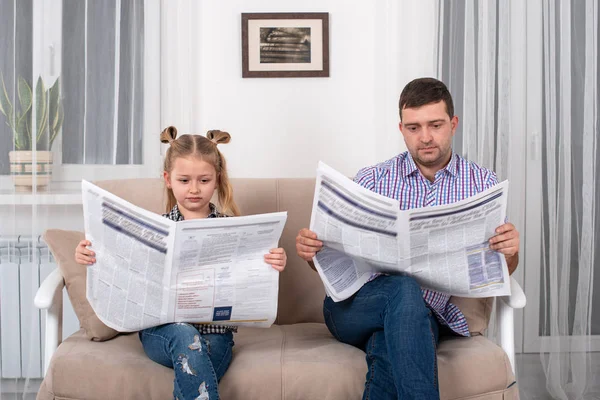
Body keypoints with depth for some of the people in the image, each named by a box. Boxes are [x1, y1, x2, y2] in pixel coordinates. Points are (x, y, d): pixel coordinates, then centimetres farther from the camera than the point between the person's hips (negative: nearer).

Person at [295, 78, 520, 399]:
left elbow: (501, 271, 10)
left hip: (426, 314, 0)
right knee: (404, 287, -35)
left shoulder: (482, 183, 11)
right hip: (353, 307, 0)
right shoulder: (372, 179, 10)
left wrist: (509, 252, -14)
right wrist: (311, 250, -16)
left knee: (389, 350, -36)